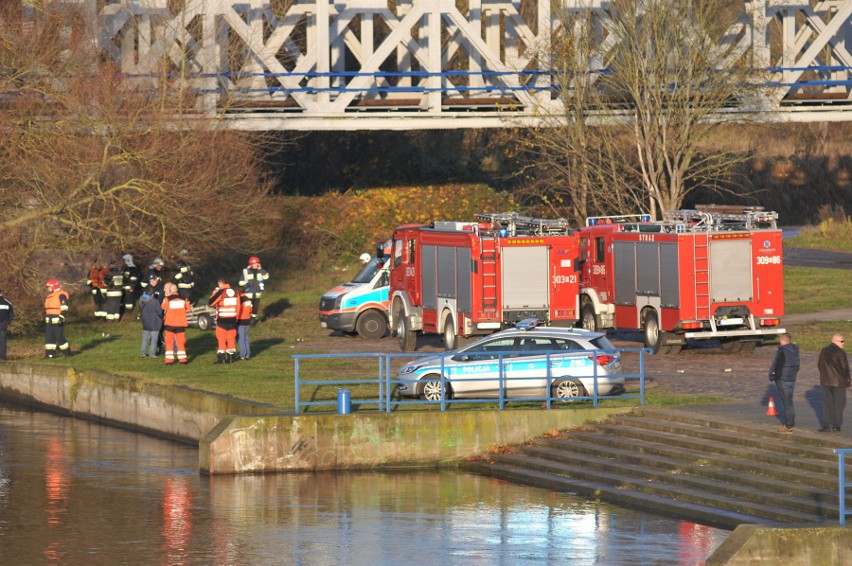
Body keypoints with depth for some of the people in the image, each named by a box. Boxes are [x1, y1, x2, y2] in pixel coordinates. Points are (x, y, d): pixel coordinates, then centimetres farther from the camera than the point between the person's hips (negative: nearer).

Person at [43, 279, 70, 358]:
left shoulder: (61, 295, -9)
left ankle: (67, 352, 4)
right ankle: (50, 353, 6)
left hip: (57, 321, -9)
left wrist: (61, 317, -22)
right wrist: (45, 317, 25)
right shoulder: (49, 296, 19)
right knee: (49, 336, 4)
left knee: (59, 336, -8)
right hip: (49, 321, 9)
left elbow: (64, 308, -15)